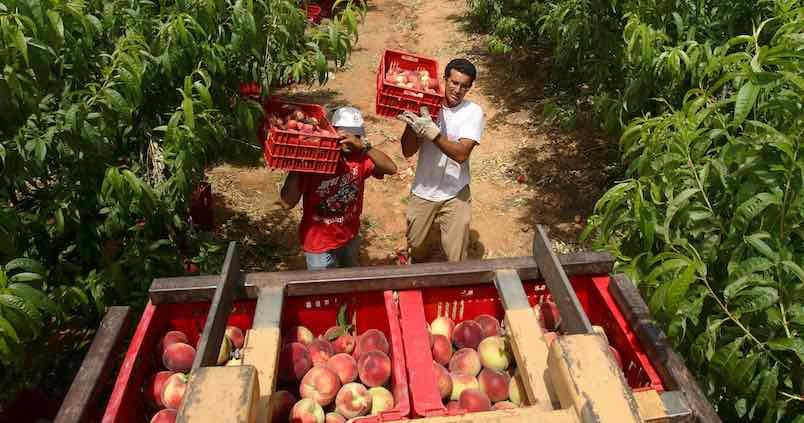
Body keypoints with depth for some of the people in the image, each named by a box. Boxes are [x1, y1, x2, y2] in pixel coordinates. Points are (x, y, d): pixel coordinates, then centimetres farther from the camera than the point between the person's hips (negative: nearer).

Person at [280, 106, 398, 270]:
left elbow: (391, 169, -26)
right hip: (320, 245, -4)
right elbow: (288, 203, -25)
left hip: (350, 238, 4)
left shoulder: (360, 157, -9)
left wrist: (363, 146, -37)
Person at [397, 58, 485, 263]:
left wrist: (430, 131, -35)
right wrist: (411, 120, -25)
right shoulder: (426, 107, -6)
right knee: (415, 248, 19)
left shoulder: (473, 112, -11)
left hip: (455, 195, -2)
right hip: (422, 192, 2)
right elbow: (407, 151, -10)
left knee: (456, 258, 3)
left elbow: (461, 154, -24)